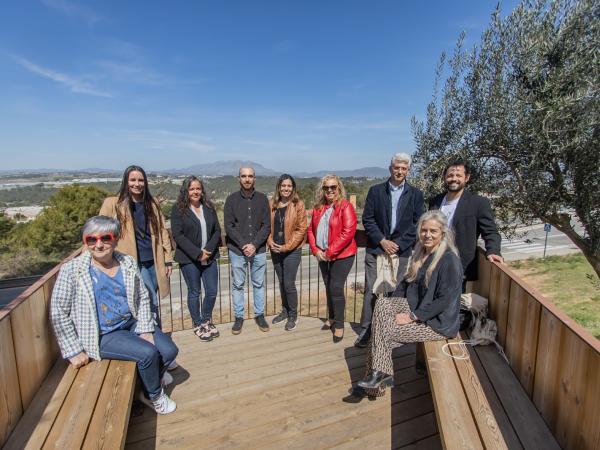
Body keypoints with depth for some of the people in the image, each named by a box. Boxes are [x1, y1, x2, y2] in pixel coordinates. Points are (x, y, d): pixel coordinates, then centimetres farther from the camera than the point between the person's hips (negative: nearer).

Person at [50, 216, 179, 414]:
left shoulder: (128, 263, -3)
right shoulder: (72, 270, -13)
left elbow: (143, 298, 2)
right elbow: (58, 313, -9)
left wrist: (145, 330, -6)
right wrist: (74, 351, -9)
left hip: (132, 324, 5)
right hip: (101, 335, -4)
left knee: (169, 351, -4)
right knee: (148, 353, -22)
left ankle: (154, 374, 33)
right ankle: (154, 395, 10)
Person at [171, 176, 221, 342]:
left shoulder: (209, 207, 8)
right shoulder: (178, 210, -4)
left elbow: (217, 231, 5)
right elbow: (178, 235, -11)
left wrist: (209, 250, -10)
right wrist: (197, 253, -17)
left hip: (210, 257, 4)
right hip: (189, 259, -3)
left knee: (212, 292, 7)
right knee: (194, 293, 8)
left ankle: (206, 320, 30)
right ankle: (198, 325, 24)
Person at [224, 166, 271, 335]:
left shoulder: (262, 198, 1)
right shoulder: (231, 199, -1)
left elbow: (266, 226, -3)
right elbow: (228, 226, -6)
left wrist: (254, 244, -14)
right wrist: (243, 245, -16)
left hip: (259, 250, 1)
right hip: (237, 250, -1)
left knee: (259, 284, 12)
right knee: (238, 285, 9)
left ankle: (259, 315, 26)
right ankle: (239, 317, 23)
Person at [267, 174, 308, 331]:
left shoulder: (298, 205, -8)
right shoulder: (272, 204, 5)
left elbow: (301, 229, -11)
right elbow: (268, 226, 8)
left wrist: (287, 246, -15)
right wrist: (270, 242, -7)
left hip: (292, 250, -4)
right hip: (275, 250, 5)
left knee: (289, 284, -3)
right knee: (281, 282, 15)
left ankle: (293, 315, 17)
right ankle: (285, 311, 33)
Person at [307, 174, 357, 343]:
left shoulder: (345, 206, -10)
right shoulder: (318, 208, 8)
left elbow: (349, 231, -19)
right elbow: (311, 230, 11)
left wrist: (330, 252, -18)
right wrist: (316, 250, -5)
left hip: (341, 255, -6)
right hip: (323, 256, 6)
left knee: (336, 288, -6)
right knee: (329, 288, 15)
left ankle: (339, 325, 8)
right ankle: (331, 318, 32)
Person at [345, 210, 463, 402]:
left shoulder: (450, 260, -17)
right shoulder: (421, 252, 8)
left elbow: (445, 300, -21)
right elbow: (407, 282, 14)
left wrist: (412, 317, -20)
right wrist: (390, 304, 0)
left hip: (439, 321, -7)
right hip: (416, 307, 8)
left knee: (384, 332, -19)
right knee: (381, 305, -17)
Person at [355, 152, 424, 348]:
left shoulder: (415, 194, 5)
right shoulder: (375, 190, 4)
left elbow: (417, 224, 1)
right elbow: (367, 219, 1)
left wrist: (398, 244, -9)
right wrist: (382, 241, -9)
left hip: (401, 251, 0)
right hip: (376, 249, 0)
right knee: (371, 292, 3)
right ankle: (365, 331, 16)